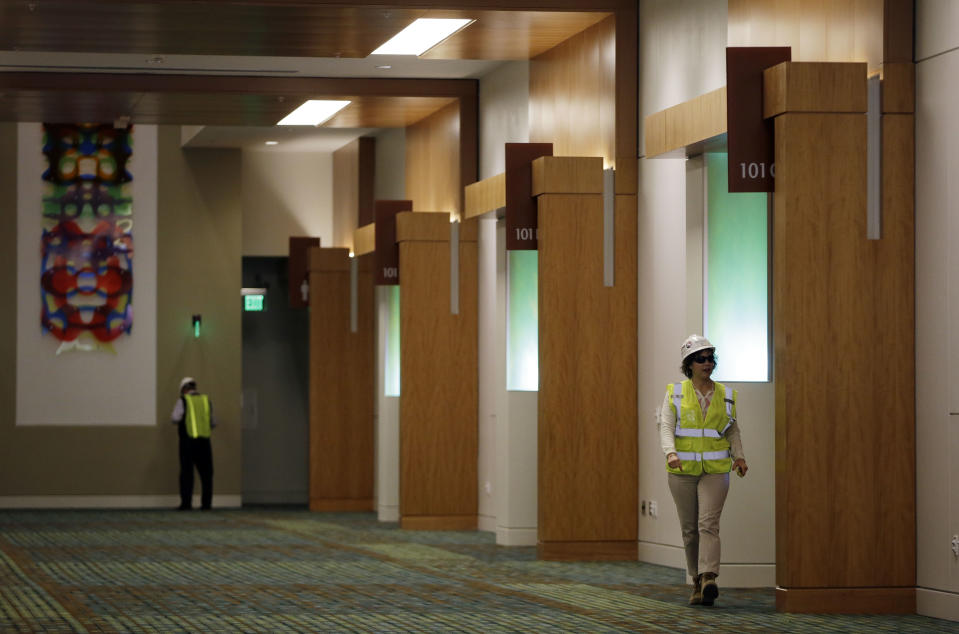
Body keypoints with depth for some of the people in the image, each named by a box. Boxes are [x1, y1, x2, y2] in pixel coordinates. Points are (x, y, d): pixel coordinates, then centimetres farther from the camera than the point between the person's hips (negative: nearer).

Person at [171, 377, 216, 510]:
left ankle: (186, 503, -3)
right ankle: (206, 503, 5)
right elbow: (212, 423, 11)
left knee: (186, 473, 1)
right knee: (206, 473, 8)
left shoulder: (183, 400, -2)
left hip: (188, 440, -3)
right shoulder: (206, 400, 9)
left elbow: (175, 418, -14)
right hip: (204, 441, 3)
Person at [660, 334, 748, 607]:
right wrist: (671, 453, -23)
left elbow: (733, 431, 18)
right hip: (683, 470, 0)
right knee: (690, 529, 4)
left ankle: (709, 579, -28)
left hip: (715, 470, 0)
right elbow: (666, 427, -5)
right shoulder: (675, 393, 4)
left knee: (708, 524, -16)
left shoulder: (725, 395, 9)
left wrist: (739, 456, 1)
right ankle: (697, 582, 15)